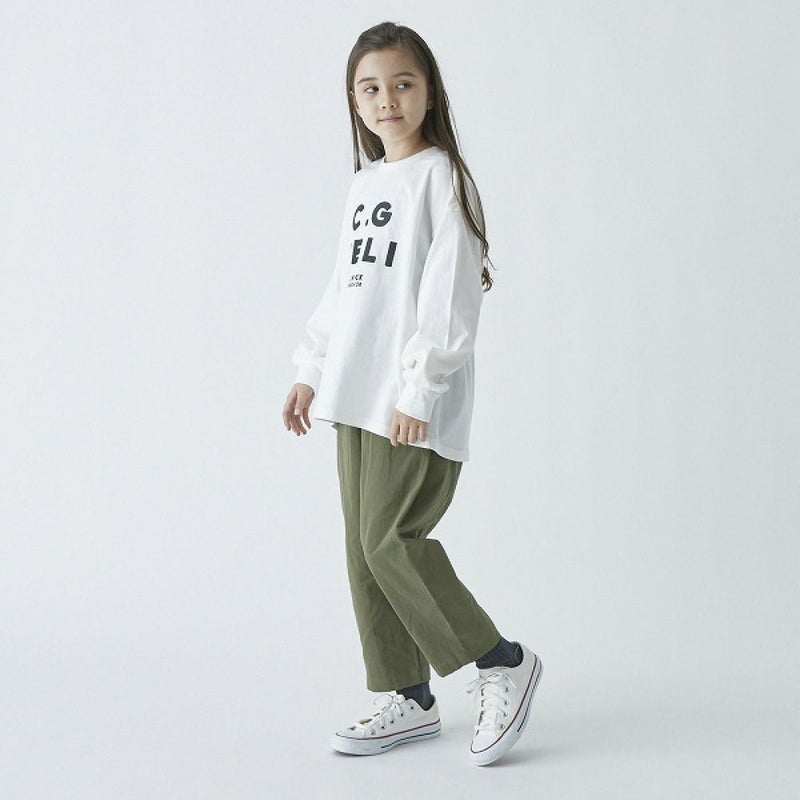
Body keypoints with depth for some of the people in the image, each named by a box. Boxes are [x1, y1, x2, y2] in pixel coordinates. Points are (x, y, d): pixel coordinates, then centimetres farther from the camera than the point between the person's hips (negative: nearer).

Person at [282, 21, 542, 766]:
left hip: (414, 401, -8)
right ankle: (408, 698, 19)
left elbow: (449, 292, -14)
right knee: (365, 546, 8)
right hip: (355, 395, 8)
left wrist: (419, 390, -19)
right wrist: (311, 371, 18)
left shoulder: (441, 176, -7)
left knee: (391, 538, -11)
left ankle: (501, 663, 5)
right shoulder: (364, 184, 15)